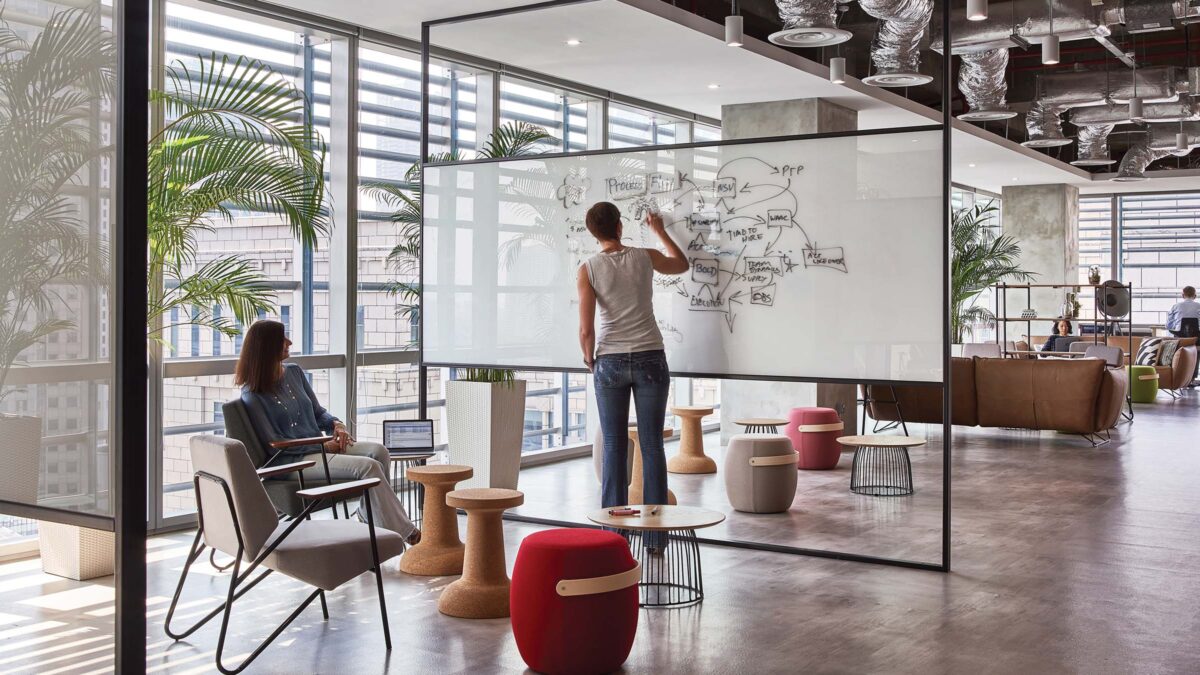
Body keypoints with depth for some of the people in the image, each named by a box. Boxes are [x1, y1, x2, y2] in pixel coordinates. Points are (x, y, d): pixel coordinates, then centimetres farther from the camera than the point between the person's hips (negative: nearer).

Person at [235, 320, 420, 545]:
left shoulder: (294, 372, 11)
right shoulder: (253, 395, -9)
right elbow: (274, 443, -11)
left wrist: (336, 425, -4)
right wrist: (321, 446, -14)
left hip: (320, 446, 7)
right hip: (294, 460, -7)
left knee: (378, 451, -18)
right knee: (368, 466, -25)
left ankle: (368, 513, -4)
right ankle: (405, 532, -20)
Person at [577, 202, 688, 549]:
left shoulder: (588, 269, -4)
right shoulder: (645, 257, 1)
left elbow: (586, 330, -8)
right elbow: (682, 264, 24)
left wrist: (588, 357, 11)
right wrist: (659, 230, 36)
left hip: (610, 363, -1)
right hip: (650, 360, 1)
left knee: (614, 448, 6)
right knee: (652, 445, 4)